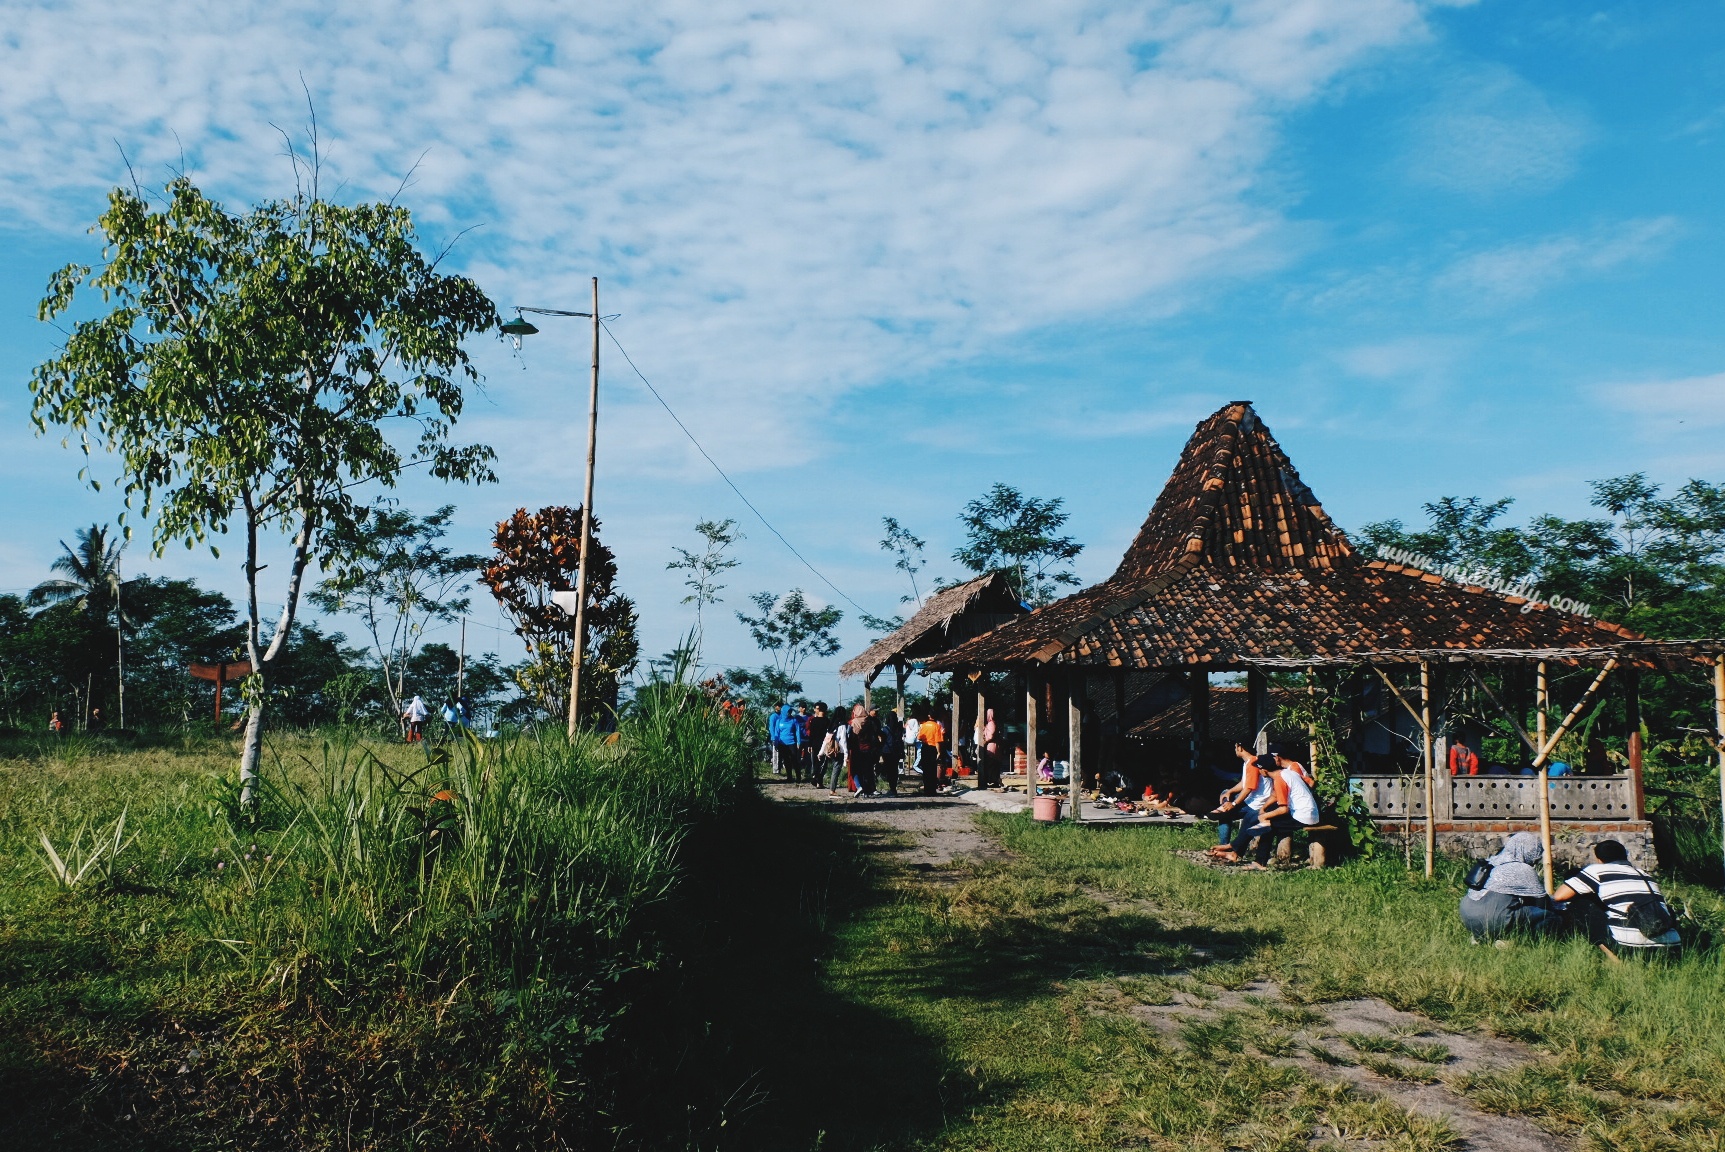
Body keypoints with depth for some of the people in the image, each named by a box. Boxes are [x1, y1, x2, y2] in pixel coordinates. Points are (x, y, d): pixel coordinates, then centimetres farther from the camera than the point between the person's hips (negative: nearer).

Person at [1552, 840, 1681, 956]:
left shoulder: (1598, 870, 9)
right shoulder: (1645, 874, 25)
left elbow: (1559, 896, 4)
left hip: (1629, 946, -6)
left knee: (1579, 900, 13)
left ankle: (1612, 956, 1)